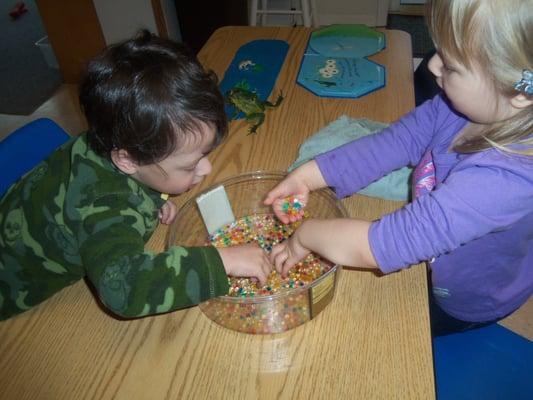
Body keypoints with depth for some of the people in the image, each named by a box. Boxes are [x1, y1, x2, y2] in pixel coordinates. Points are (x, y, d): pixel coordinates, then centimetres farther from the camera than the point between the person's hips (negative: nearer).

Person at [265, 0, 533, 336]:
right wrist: (308, 177, -20)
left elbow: (389, 243, -43)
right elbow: (396, 141, -15)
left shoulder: (503, 179, -43)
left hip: (460, 306, -4)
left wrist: (307, 234, -29)